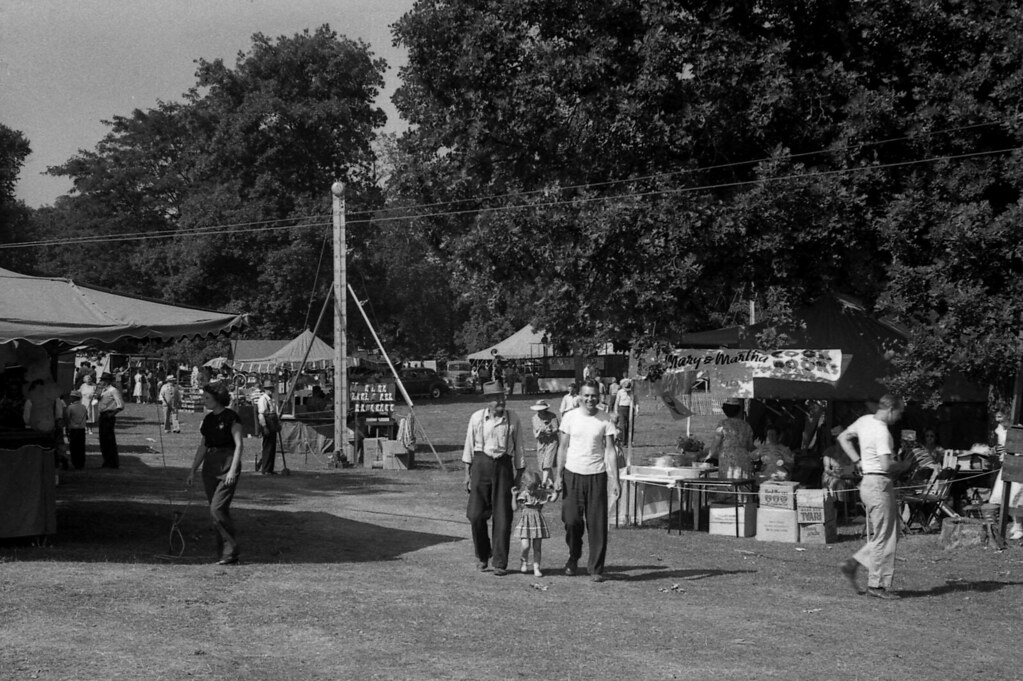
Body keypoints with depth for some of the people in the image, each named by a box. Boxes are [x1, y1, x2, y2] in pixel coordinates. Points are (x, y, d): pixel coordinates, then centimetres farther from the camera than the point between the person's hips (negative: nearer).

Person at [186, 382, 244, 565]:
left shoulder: (231, 417, -7)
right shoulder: (207, 419, 14)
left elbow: (238, 444, -11)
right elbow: (202, 447, 18)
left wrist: (233, 470, -19)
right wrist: (193, 470, 13)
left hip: (227, 465, -7)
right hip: (210, 467, 7)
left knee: (217, 509, -16)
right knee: (217, 511, 7)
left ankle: (231, 553, -9)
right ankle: (223, 554, 13)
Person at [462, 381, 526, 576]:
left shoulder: (513, 420, 0)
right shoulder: (477, 418, 0)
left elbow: (519, 450, 6)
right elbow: (469, 446, 6)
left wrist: (519, 476, 5)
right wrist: (468, 474, 5)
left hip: (503, 466, 0)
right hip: (481, 464, 0)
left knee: (502, 517, 0)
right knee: (476, 514, -2)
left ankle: (500, 563, 8)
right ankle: (482, 554, 21)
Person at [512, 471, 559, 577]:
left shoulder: (540, 493, 3)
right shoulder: (522, 495, -2)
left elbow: (554, 493, 14)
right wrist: (514, 496, -14)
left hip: (538, 522, 2)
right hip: (525, 523, -2)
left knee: (537, 547, 3)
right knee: (526, 546, -13)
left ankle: (536, 568, 9)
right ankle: (524, 562, 16)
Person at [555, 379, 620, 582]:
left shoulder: (605, 420, -1)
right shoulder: (570, 417, 2)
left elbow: (610, 451, -1)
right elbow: (563, 447, 5)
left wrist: (615, 480, -7)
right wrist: (558, 476, -1)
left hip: (597, 475, -1)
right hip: (573, 474, 1)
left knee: (598, 524, -2)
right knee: (571, 519, -2)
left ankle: (596, 568, 6)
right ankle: (574, 557, 25)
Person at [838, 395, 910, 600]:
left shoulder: (864, 420, 9)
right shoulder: (882, 431, -18)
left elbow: (843, 438, 22)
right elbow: (886, 465, -25)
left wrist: (859, 461, 16)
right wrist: (904, 465, -5)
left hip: (868, 482, 10)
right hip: (880, 484, -10)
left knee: (889, 535, 15)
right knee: (884, 537, -2)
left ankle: (852, 564, 11)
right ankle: (877, 584, 2)